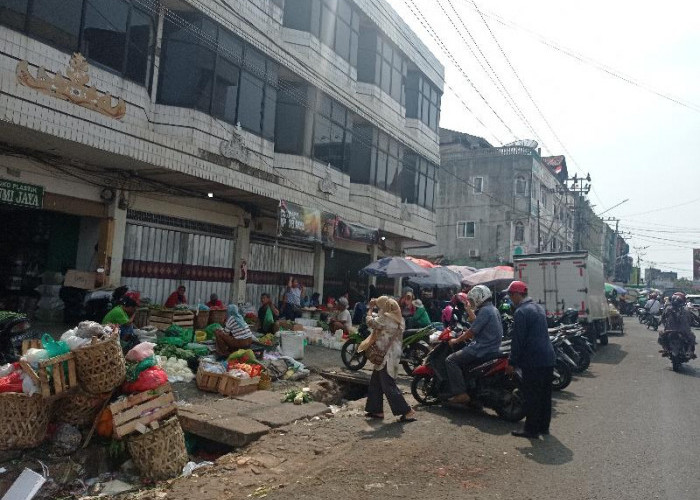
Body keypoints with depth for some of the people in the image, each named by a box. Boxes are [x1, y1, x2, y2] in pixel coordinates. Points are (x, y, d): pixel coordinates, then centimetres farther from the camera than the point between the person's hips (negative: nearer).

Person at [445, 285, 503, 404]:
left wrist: (456, 341, -6)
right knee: (462, 351, 28)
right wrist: (469, 311, 23)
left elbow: (471, 332, -17)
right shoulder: (493, 309, 15)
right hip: (492, 347, 11)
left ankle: (460, 393, -16)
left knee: (450, 360, -11)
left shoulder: (485, 311, -16)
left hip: (482, 348, -11)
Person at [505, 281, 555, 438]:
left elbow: (518, 340, -16)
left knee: (532, 396, -1)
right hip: (548, 358, 9)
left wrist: (512, 362, -10)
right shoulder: (539, 308, 14)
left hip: (533, 360, -9)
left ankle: (531, 429, 6)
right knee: (545, 394, 15)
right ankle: (544, 426, 25)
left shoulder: (521, 312, -14)